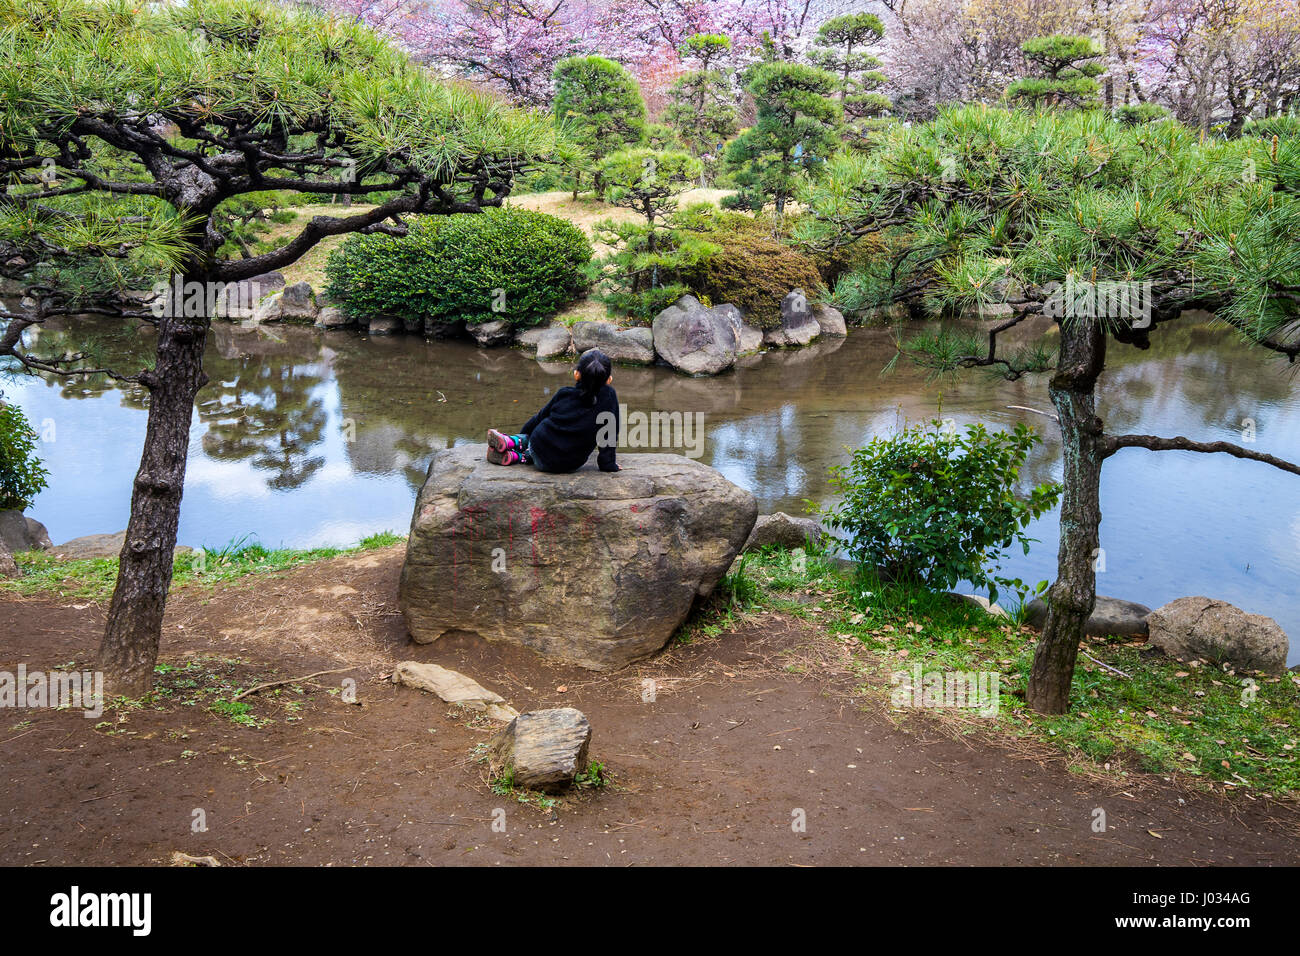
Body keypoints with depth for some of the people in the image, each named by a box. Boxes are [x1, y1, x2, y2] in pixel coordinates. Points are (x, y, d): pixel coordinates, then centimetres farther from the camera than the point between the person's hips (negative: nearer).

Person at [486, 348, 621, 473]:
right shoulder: (609, 396, -9)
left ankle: (513, 441, 10)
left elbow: (540, 417, 14)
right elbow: (611, 433, -7)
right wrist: (607, 464, 4)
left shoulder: (564, 393, 2)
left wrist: (521, 434, 30)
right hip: (569, 465, -2)